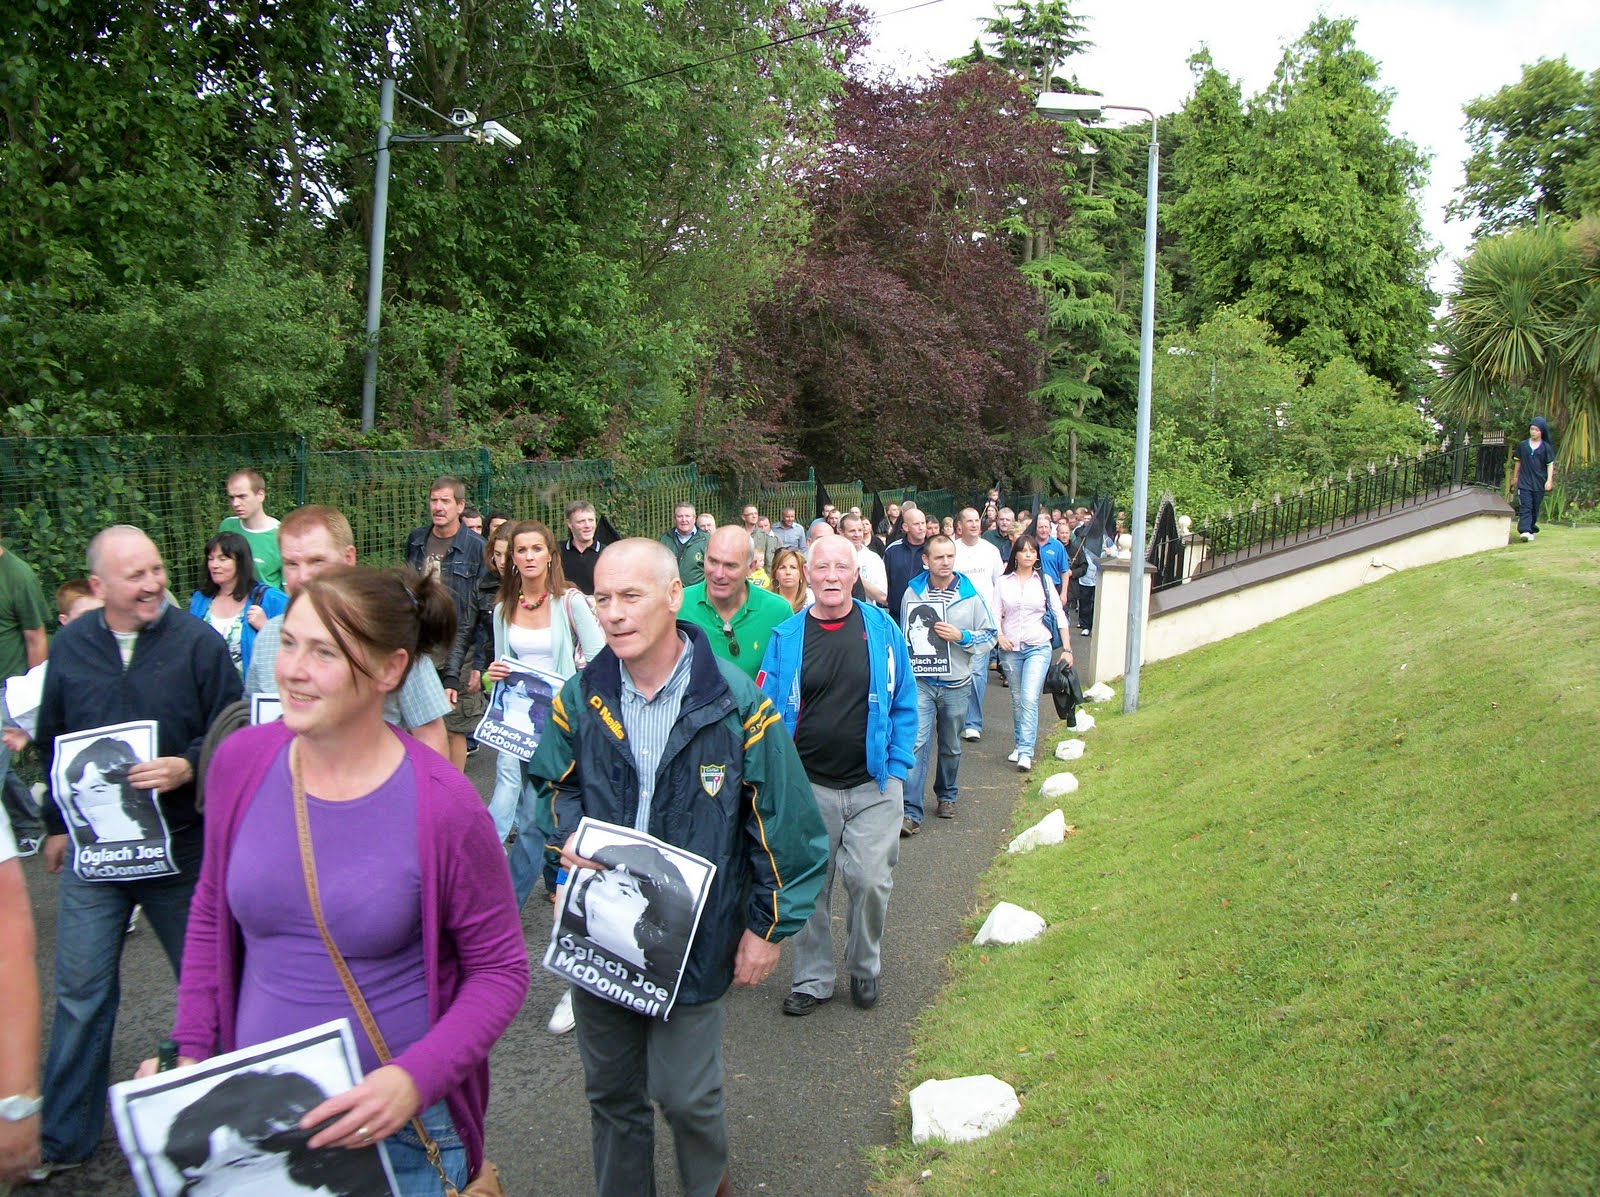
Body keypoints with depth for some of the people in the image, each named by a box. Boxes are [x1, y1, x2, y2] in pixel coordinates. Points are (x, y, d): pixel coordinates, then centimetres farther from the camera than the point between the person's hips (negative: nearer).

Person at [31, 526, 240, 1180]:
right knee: (81, 991, 6)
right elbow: (52, 743, 14)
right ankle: (63, 1136, 21)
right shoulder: (70, 646, 2)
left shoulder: (197, 641, -8)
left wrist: (188, 767, -24)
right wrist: (56, 824, 16)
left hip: (181, 845, -2)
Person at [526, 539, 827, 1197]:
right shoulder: (580, 697, -3)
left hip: (694, 939, -3)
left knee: (687, 1094, 7)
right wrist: (566, 834, -8)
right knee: (610, 1091, 18)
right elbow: (550, 783, 13)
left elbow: (783, 825, -7)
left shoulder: (735, 701, -13)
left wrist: (768, 927, -5)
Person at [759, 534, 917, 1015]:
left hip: (873, 784, 0)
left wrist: (896, 767, -1)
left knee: (871, 881, -2)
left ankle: (865, 967, 25)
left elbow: (904, 705, 5)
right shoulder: (786, 637, -2)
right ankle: (812, 979, 27)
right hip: (808, 786, 1)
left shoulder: (882, 629, -1)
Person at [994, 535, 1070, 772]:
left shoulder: (1044, 581, 5)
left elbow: (1060, 615, 6)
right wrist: (999, 636, -15)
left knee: (1029, 699, -14)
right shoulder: (1004, 582, 5)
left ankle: (1026, 753, -15)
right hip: (1010, 648, 2)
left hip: (1038, 647, -1)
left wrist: (1067, 648, 3)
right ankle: (1019, 745, 24)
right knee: (1017, 700, 9)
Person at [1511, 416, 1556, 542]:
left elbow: (1550, 464, 0)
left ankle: (1531, 529, 22)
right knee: (1525, 507, -10)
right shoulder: (1522, 445, 6)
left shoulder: (1546, 447, 0)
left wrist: (1549, 480, -9)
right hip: (1524, 482, 0)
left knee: (1535, 509, 8)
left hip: (1539, 484, 0)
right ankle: (1524, 530, -20)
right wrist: (1515, 477, 20)